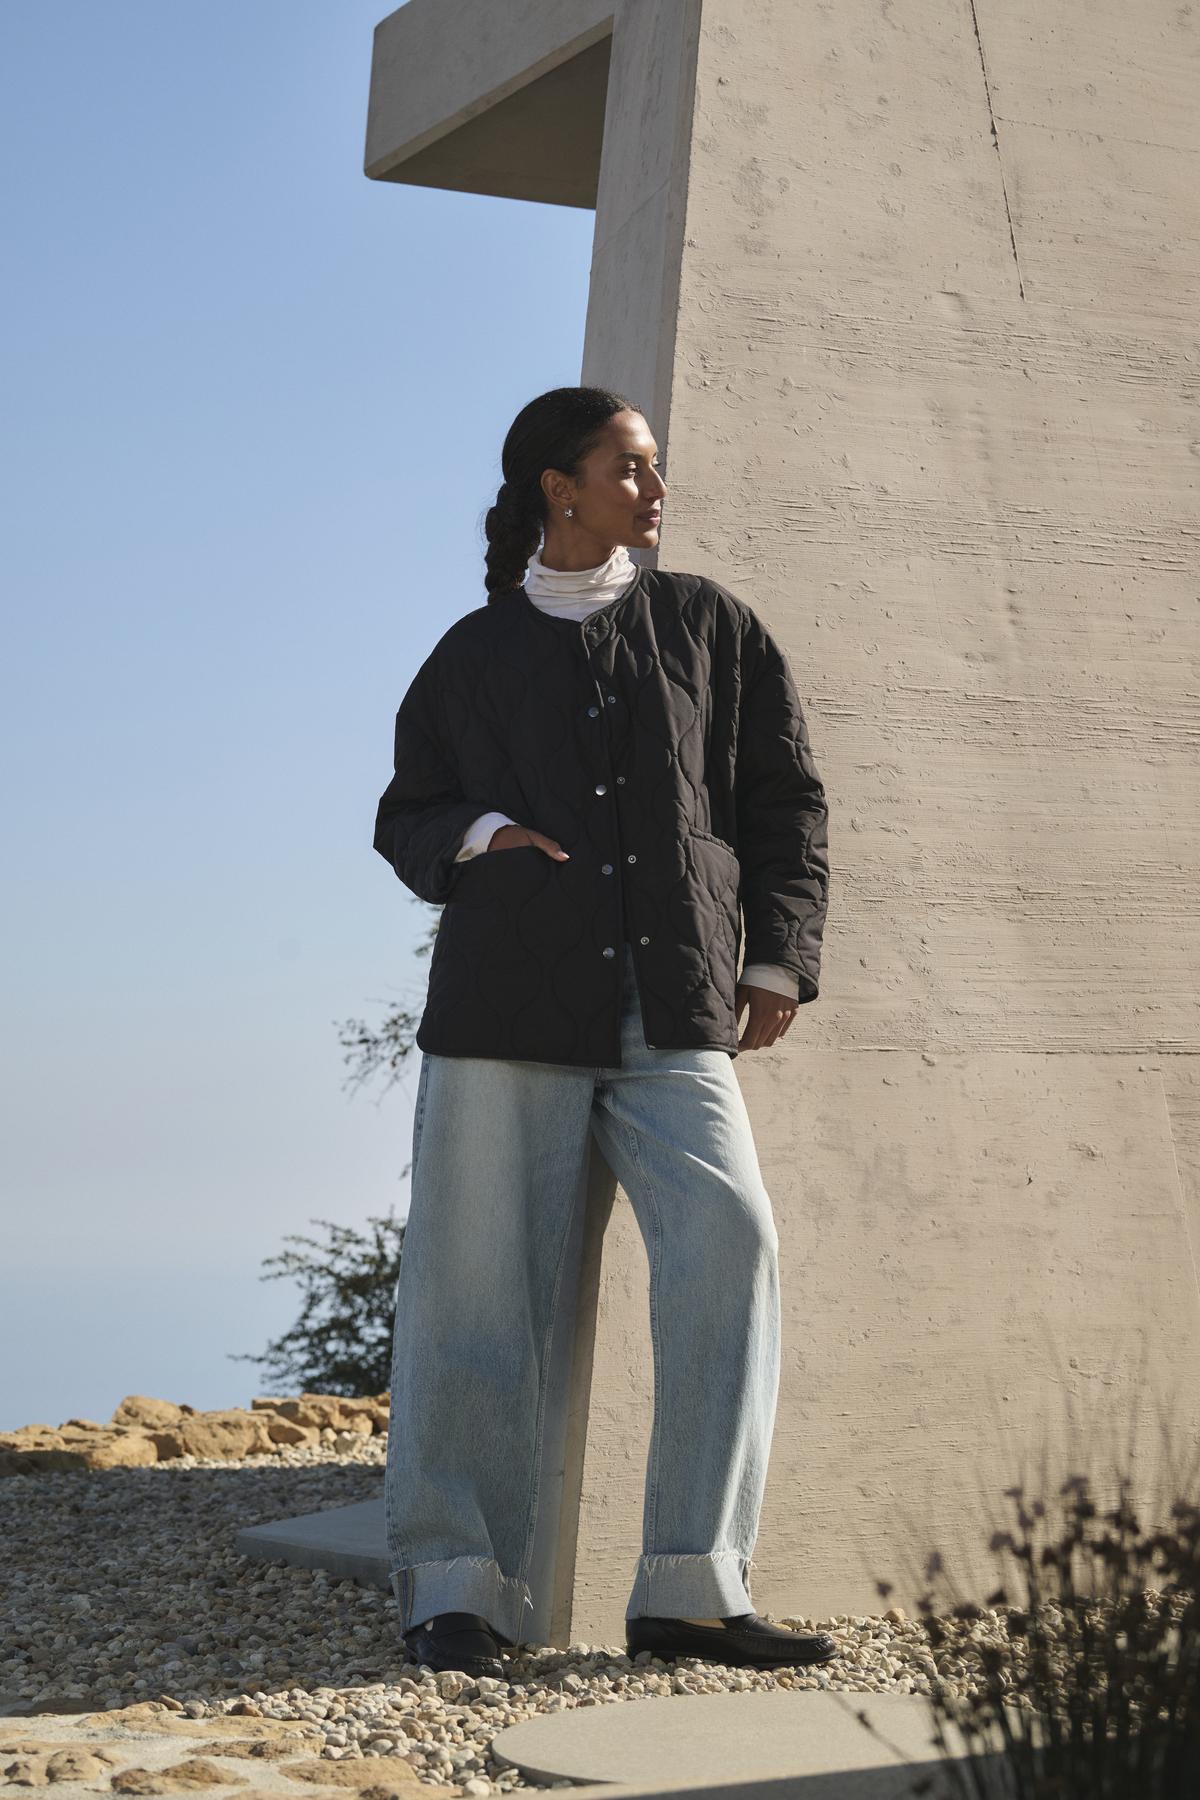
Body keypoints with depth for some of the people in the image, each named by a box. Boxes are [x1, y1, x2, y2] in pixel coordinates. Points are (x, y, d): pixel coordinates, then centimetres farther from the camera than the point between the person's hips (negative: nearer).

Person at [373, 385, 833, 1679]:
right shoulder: (475, 655, 14)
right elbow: (404, 817, 19)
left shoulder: (706, 626, 15)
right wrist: (477, 836, -4)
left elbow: (784, 799, 16)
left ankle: (690, 1586, -13)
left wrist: (778, 961, 5)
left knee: (727, 1243, -17)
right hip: (506, 1000, 0)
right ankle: (455, 1588, 3)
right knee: (476, 1288, -4)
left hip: (672, 1013, 0)